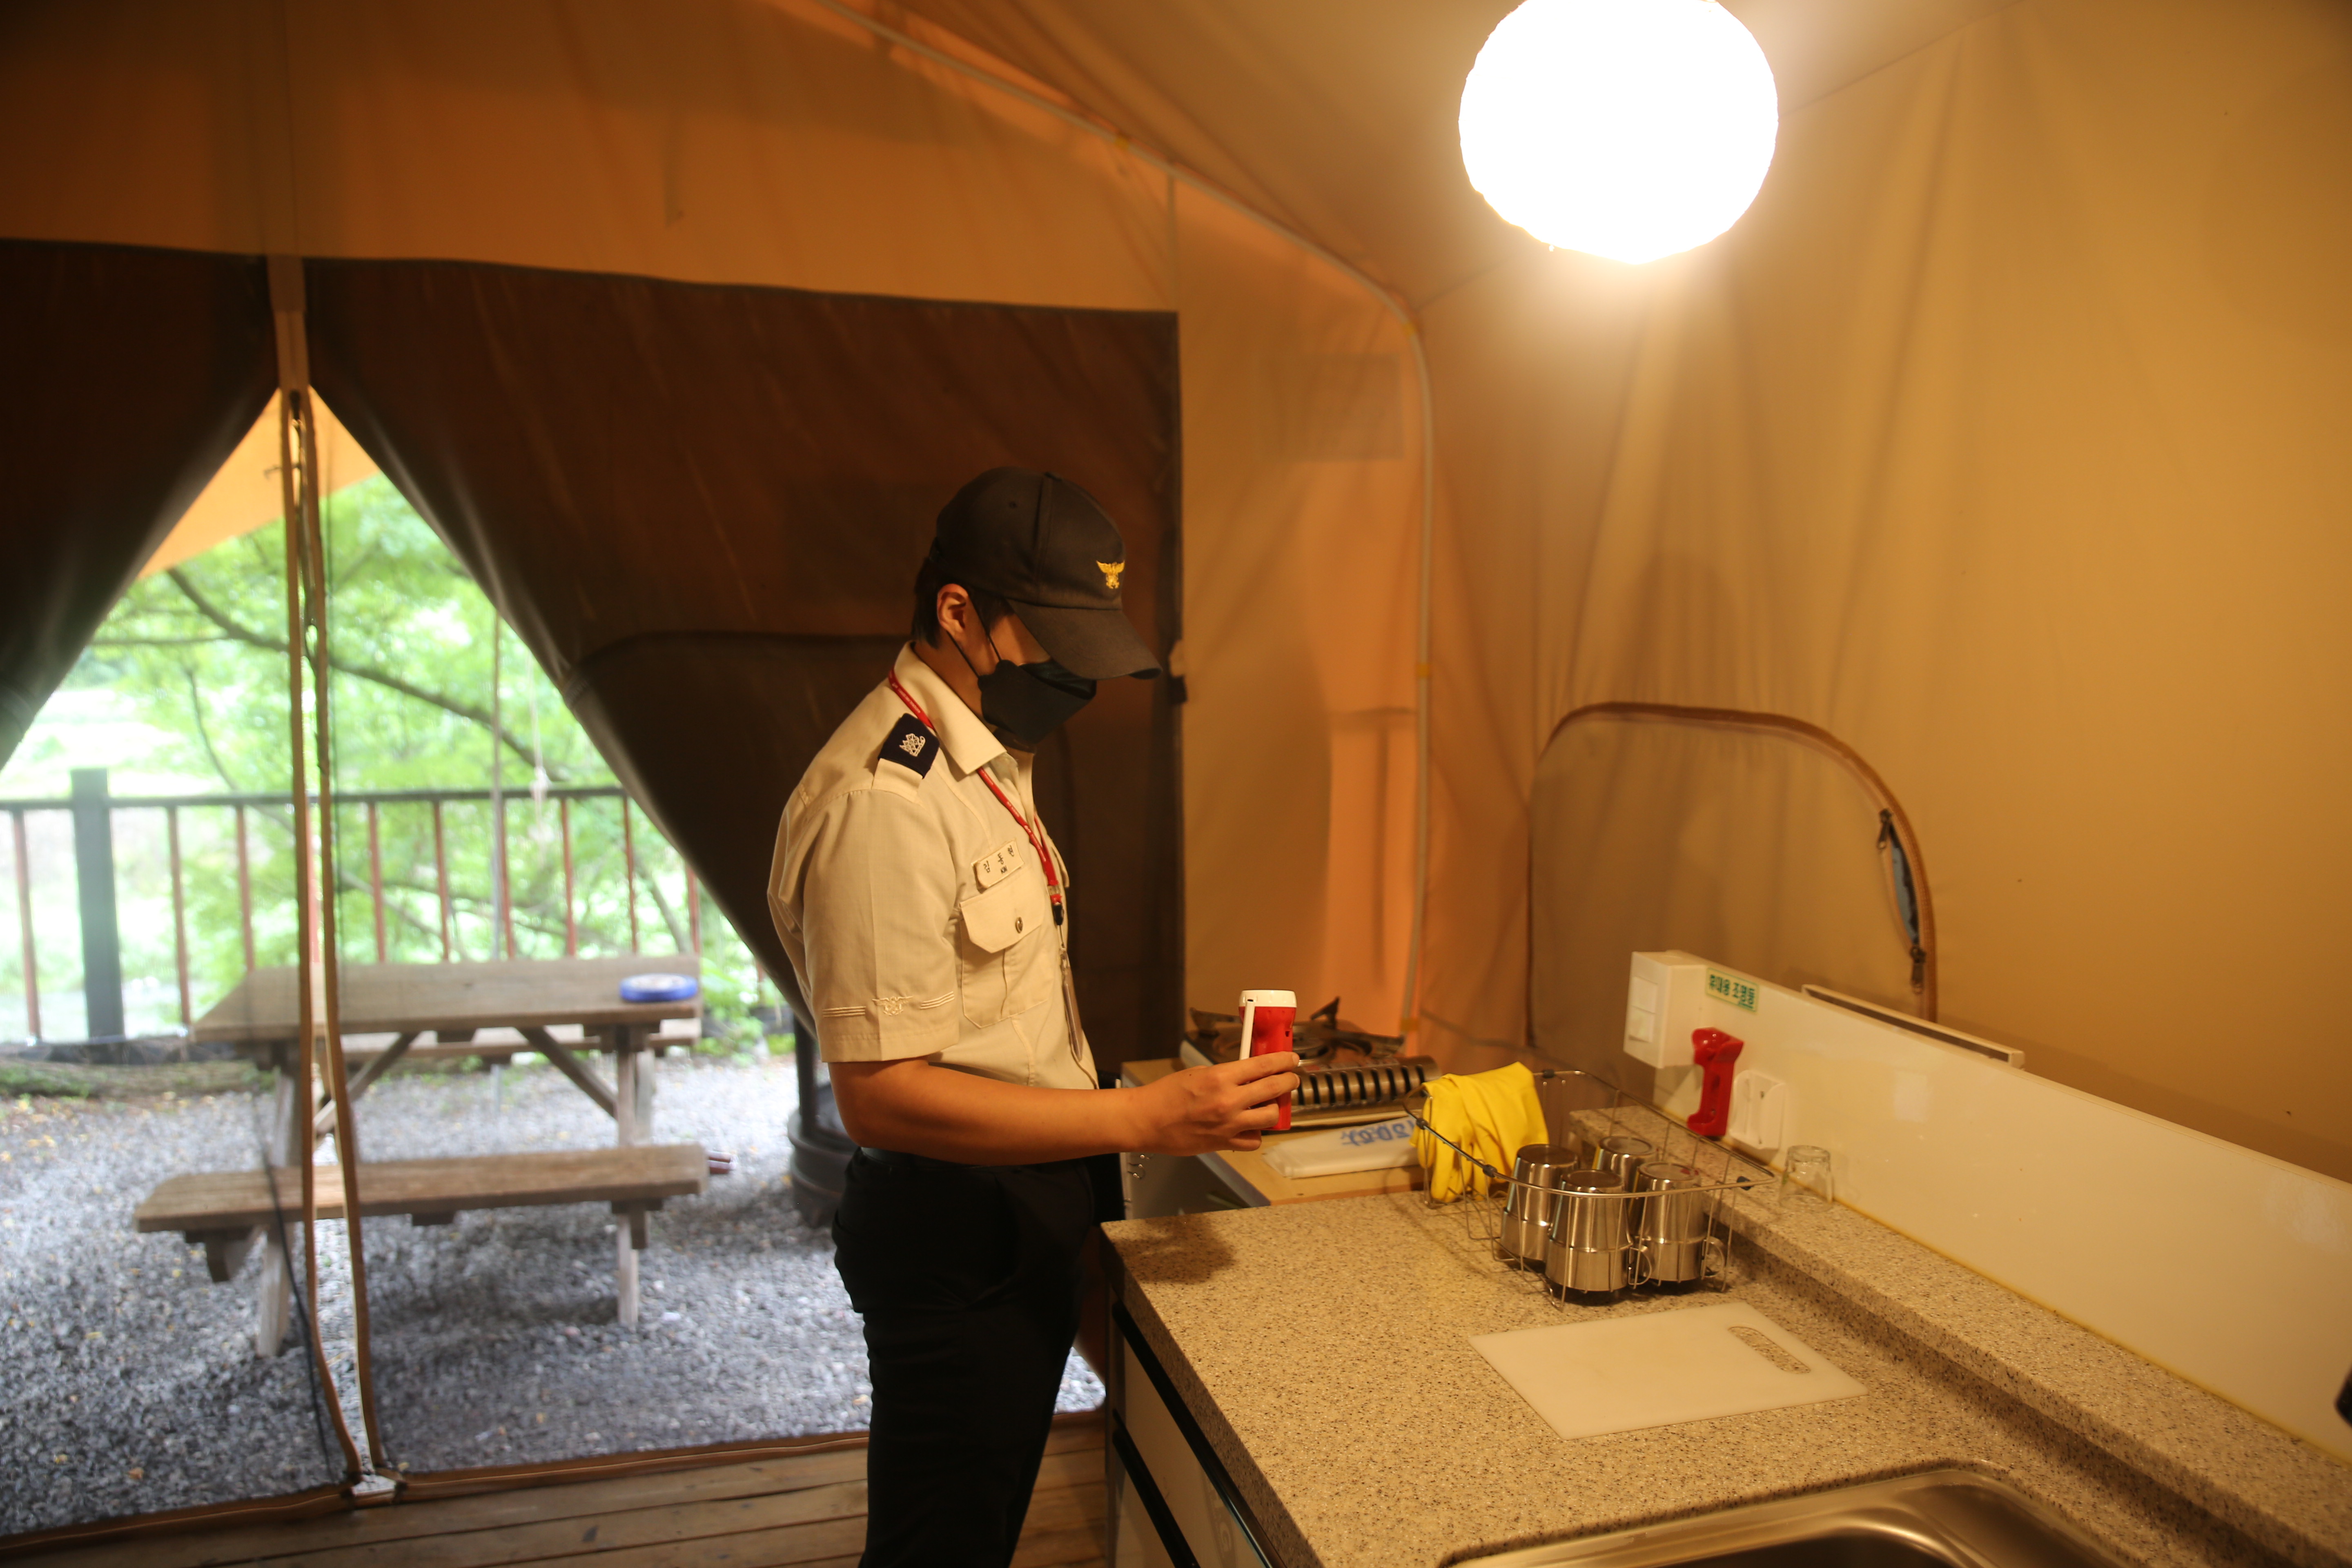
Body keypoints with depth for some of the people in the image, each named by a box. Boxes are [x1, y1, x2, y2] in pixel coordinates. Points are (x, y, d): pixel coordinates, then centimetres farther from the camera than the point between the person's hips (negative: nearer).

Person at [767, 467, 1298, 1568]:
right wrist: (1144, 1120, -31)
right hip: (952, 1236, -9)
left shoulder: (991, 752, 6)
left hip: (1024, 1212, 9)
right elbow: (881, 1093, -28)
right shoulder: (883, 799, -26)